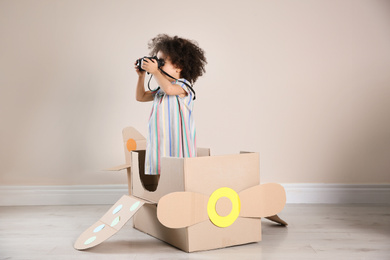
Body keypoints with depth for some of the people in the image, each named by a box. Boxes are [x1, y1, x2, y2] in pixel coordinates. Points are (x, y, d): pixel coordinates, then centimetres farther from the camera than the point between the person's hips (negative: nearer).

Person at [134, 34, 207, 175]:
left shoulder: (183, 85, -6)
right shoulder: (160, 90, 17)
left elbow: (169, 89, -28)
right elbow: (141, 97, 27)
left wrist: (154, 71, -21)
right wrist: (141, 75, 17)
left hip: (176, 141, -7)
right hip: (159, 142, 7)